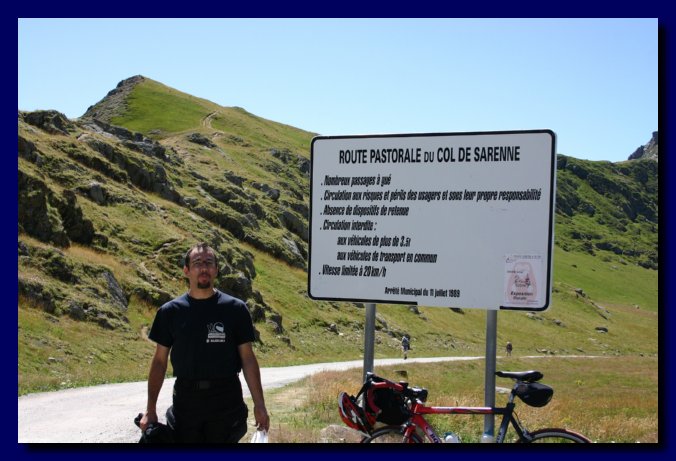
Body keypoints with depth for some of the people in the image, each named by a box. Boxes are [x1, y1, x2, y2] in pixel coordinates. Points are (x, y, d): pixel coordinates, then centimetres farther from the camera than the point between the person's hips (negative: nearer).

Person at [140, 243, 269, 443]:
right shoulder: (170, 312, 3)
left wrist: (259, 404, -4)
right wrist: (151, 409, 3)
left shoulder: (235, 309, 0)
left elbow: (248, 358, 1)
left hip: (226, 402, -1)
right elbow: (159, 361, 7)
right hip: (185, 402, 1)